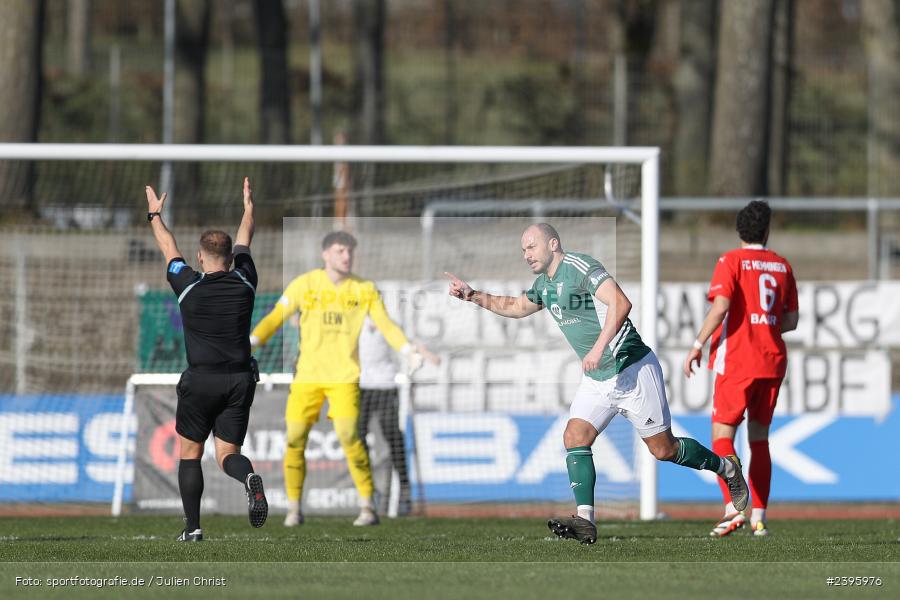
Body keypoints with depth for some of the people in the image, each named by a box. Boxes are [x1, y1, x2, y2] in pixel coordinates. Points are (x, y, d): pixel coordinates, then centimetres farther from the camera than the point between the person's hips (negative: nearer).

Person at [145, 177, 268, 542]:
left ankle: (192, 527, 8)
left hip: (200, 381, -2)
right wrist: (248, 207, 39)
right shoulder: (244, 283, 3)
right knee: (227, 453, 4)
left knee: (190, 454, 12)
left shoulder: (190, 286, -3)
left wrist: (155, 215, 32)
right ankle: (249, 478, -31)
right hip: (240, 381, 2)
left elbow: (169, 248, 14)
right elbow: (243, 242, 22)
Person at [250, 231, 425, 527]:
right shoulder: (304, 285, 2)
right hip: (307, 376, 1)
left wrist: (411, 352, -12)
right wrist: (249, 344, -14)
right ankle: (294, 510, 12)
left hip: (344, 377, -1)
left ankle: (368, 507, -6)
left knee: (348, 436, -17)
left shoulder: (365, 290, 3)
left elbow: (387, 325, 3)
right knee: (294, 439, -3)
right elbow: (274, 318, 1)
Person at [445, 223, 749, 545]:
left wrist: (599, 347, -35)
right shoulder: (545, 283, 11)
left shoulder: (579, 267, -18)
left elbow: (621, 303, -30)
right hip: (596, 381, 8)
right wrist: (473, 296, 20)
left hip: (632, 370, -8)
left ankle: (726, 468, 23)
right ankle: (585, 521, -14)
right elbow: (516, 306, 31)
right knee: (574, 438, -9)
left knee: (664, 449, 0)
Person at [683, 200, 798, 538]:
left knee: (722, 435, -3)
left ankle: (733, 506, -20)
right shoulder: (782, 266, 10)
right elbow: (791, 320, 12)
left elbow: (720, 306, -18)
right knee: (759, 437, 11)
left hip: (737, 361, -5)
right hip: (773, 361, 5)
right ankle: (759, 516, 8)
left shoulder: (731, 262, -5)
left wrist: (698, 345, -12)